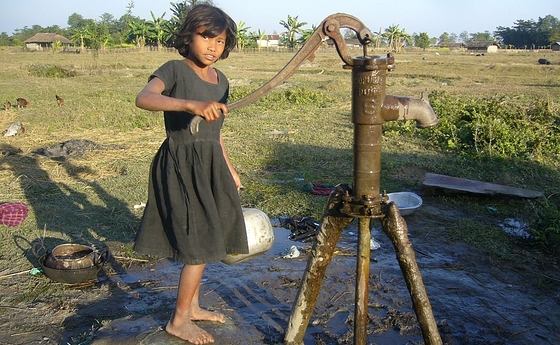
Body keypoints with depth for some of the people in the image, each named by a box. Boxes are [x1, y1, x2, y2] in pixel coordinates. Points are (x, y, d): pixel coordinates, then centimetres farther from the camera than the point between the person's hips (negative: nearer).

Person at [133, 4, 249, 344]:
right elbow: (144, 98, -33)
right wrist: (192, 105, -47)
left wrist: (229, 169, 22)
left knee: (203, 241, 15)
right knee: (200, 244, -4)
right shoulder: (175, 69, -12)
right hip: (181, 165, -7)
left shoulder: (221, 80, 10)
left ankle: (192, 306, 33)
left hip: (210, 165, 8)